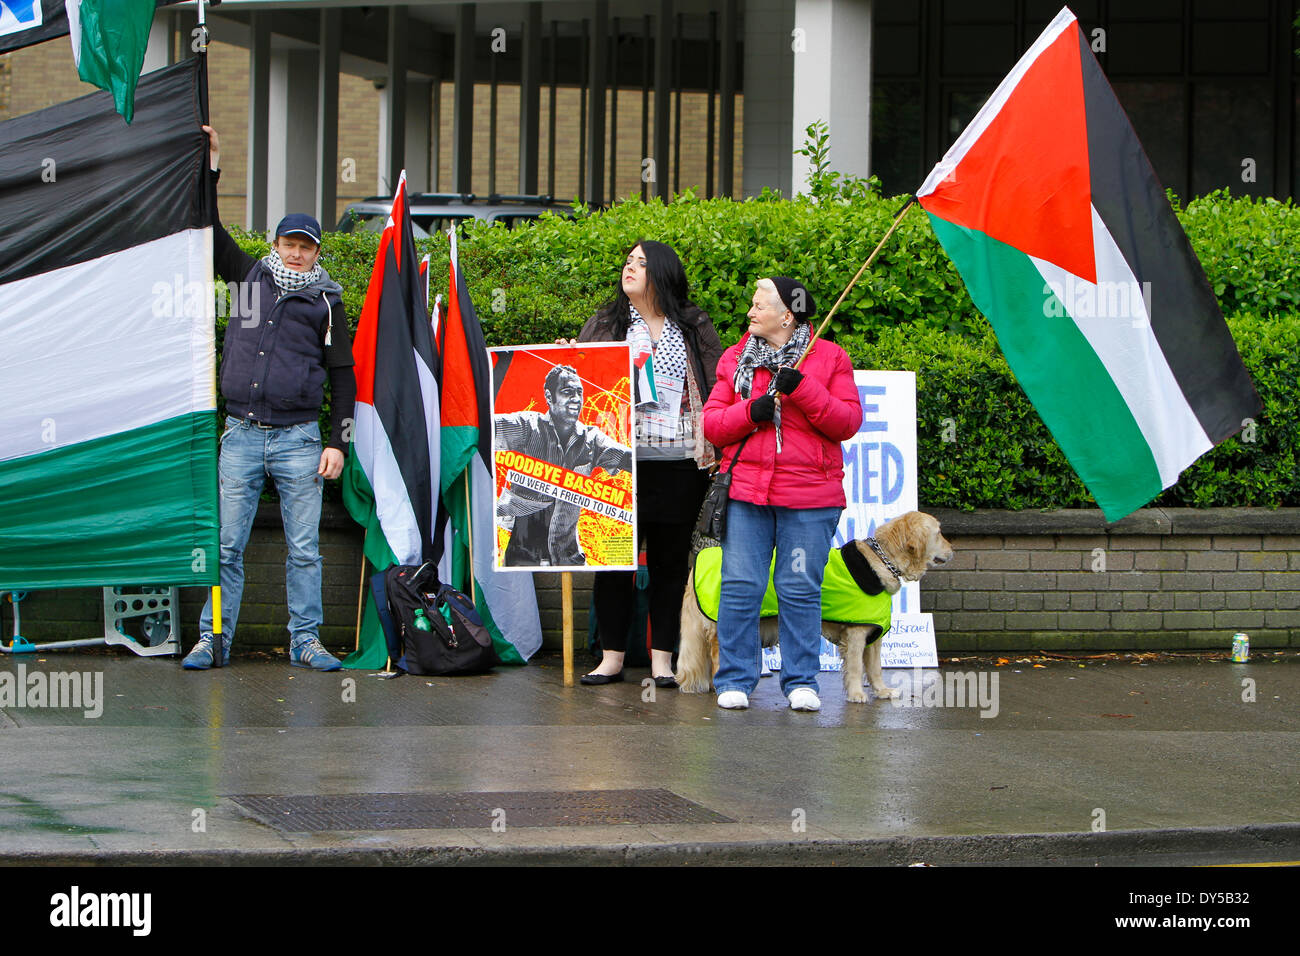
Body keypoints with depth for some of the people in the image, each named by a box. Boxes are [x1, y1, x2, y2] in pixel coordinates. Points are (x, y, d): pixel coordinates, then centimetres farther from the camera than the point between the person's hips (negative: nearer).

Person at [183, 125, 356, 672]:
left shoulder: (326, 301, 7)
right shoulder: (249, 277, 11)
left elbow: (342, 376, 7)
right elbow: (209, 232, 17)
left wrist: (337, 442, -1)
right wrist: (210, 168, 10)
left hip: (298, 440, -1)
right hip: (241, 437, 1)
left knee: (304, 549, 1)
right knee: (226, 544, 0)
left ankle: (306, 641, 8)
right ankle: (212, 640, 5)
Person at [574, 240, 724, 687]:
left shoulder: (694, 328, 11)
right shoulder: (604, 324, 13)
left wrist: (713, 447, 0)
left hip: (679, 462, 0)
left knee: (671, 559, 2)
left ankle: (662, 659, 9)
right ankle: (611, 656, 7)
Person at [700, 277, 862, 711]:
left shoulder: (829, 359, 5)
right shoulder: (735, 360, 12)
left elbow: (848, 422, -4)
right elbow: (710, 423, 8)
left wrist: (802, 389, -15)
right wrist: (750, 411, -10)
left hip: (809, 498, -2)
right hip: (745, 492, 2)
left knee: (800, 589, 0)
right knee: (740, 586, -2)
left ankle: (800, 681, 8)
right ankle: (735, 680, 6)